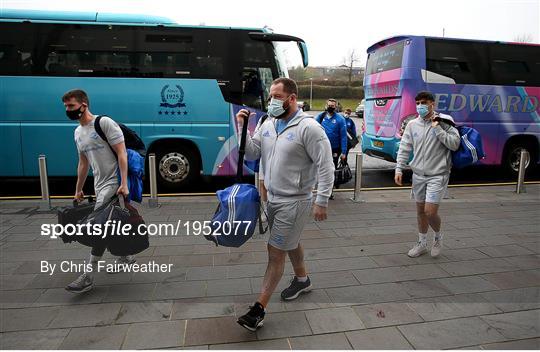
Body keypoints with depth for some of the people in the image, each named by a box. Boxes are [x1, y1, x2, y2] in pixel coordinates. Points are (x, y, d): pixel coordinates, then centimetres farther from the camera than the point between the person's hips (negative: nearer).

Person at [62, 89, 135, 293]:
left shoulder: (105, 123, -12)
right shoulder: (78, 132, 15)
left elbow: (122, 154, -17)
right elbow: (83, 163, 23)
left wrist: (123, 184, -25)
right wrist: (78, 190, 24)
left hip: (113, 183, -9)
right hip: (99, 185, 9)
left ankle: (89, 277, -10)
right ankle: (126, 255, 35)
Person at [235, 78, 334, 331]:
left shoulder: (309, 127, -17)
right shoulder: (268, 124, 5)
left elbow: (325, 165, -16)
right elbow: (251, 153, 4)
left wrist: (321, 201, -17)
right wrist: (242, 128, -10)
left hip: (294, 202, -7)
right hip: (272, 198, 7)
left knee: (275, 251, -3)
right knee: (290, 242, 24)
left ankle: (259, 308, 8)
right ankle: (302, 279, 47)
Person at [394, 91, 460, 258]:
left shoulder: (444, 122, -5)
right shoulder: (412, 125, 4)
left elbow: (455, 144, -13)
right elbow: (404, 148, 5)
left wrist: (437, 129, -18)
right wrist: (399, 169, -2)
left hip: (437, 175, -4)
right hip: (418, 175, 4)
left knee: (430, 212, -9)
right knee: (420, 211, 13)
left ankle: (438, 236, 22)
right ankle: (422, 243, 30)